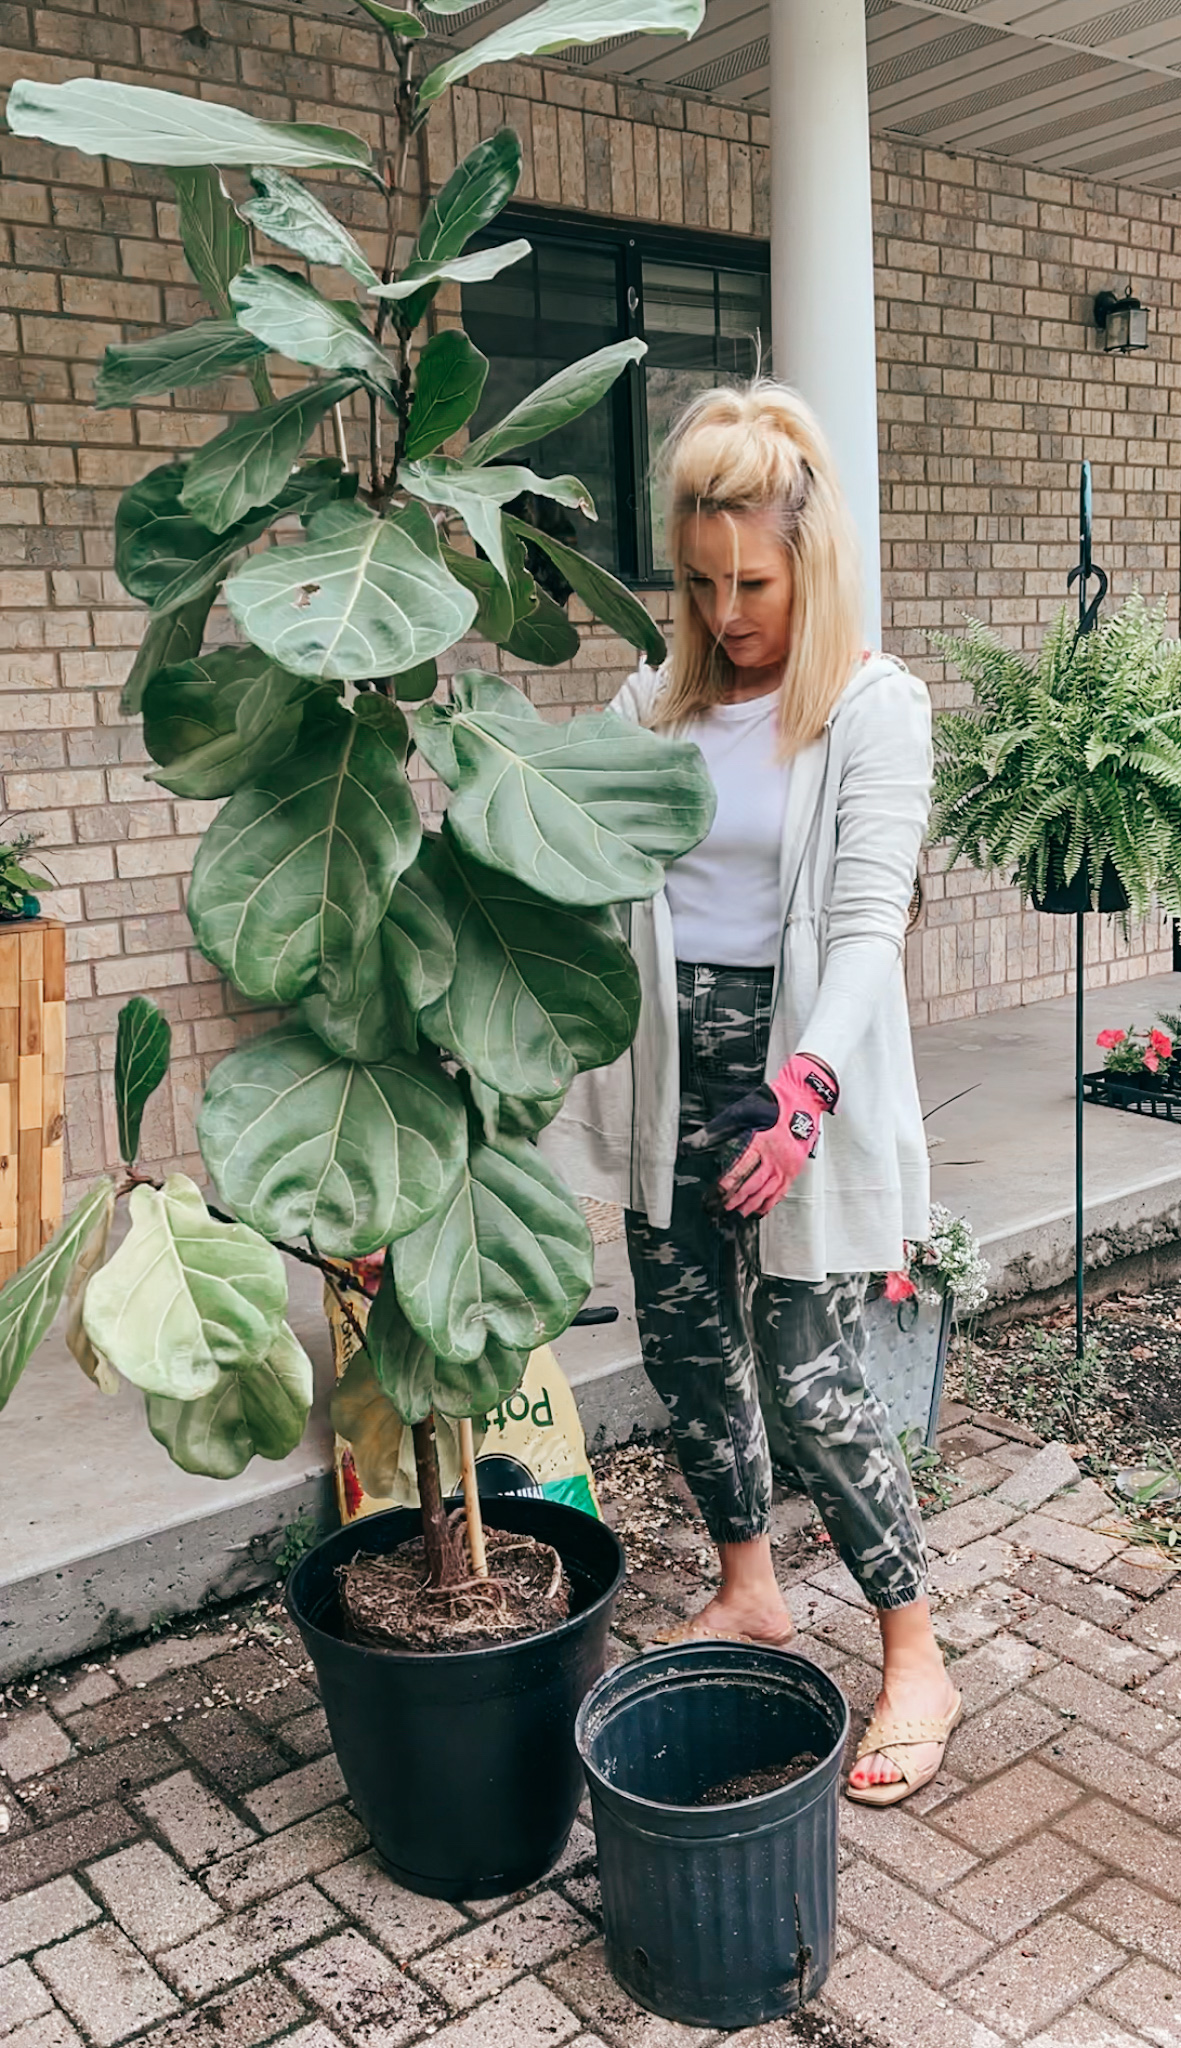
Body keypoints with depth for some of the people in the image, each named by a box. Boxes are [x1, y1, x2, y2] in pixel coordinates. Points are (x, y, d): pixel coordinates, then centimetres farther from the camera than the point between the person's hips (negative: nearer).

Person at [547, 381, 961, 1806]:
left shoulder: (874, 709, -7)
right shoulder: (653, 704, 8)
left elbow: (867, 921, -16)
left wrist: (810, 1080, -31)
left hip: (799, 1068, -5)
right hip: (673, 1064, 6)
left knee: (808, 1379, -4)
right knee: (683, 1344, 13)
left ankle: (916, 1662, 16)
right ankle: (747, 1593, 37)